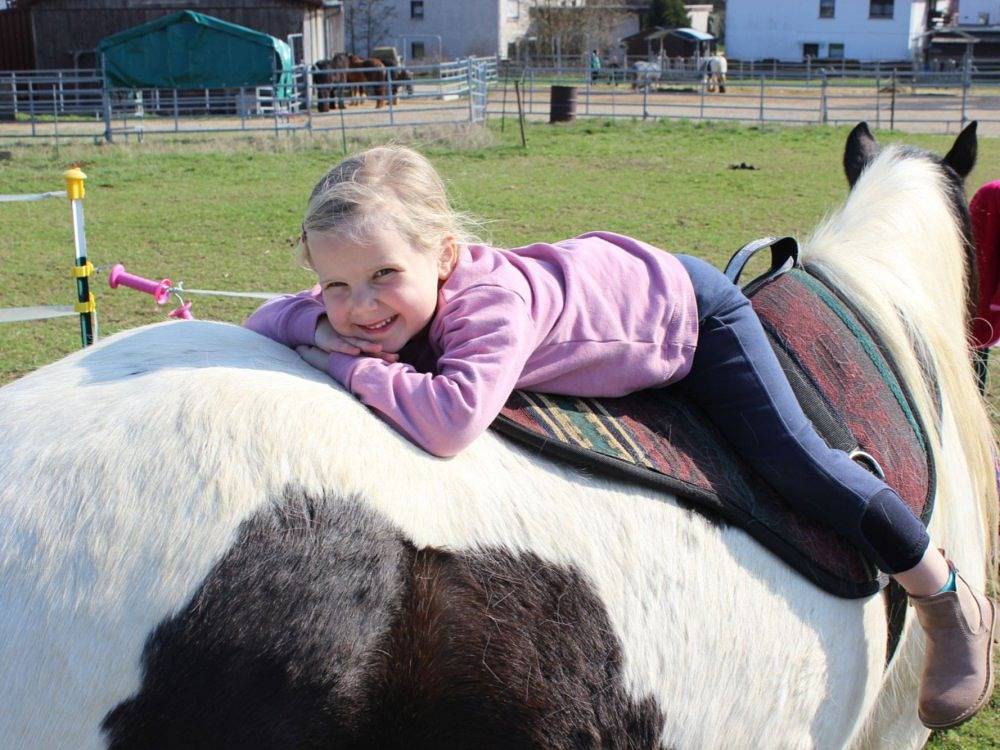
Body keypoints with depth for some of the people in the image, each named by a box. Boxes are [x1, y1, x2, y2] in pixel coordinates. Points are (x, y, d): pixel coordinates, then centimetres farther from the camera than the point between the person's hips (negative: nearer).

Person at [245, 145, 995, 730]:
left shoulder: (492, 301, -46)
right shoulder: (397, 297, -23)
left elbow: (450, 419, -62)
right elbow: (266, 319, -12)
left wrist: (349, 365, -48)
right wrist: (322, 325, -34)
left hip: (689, 313, -7)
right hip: (613, 289, 8)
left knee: (802, 469, -8)